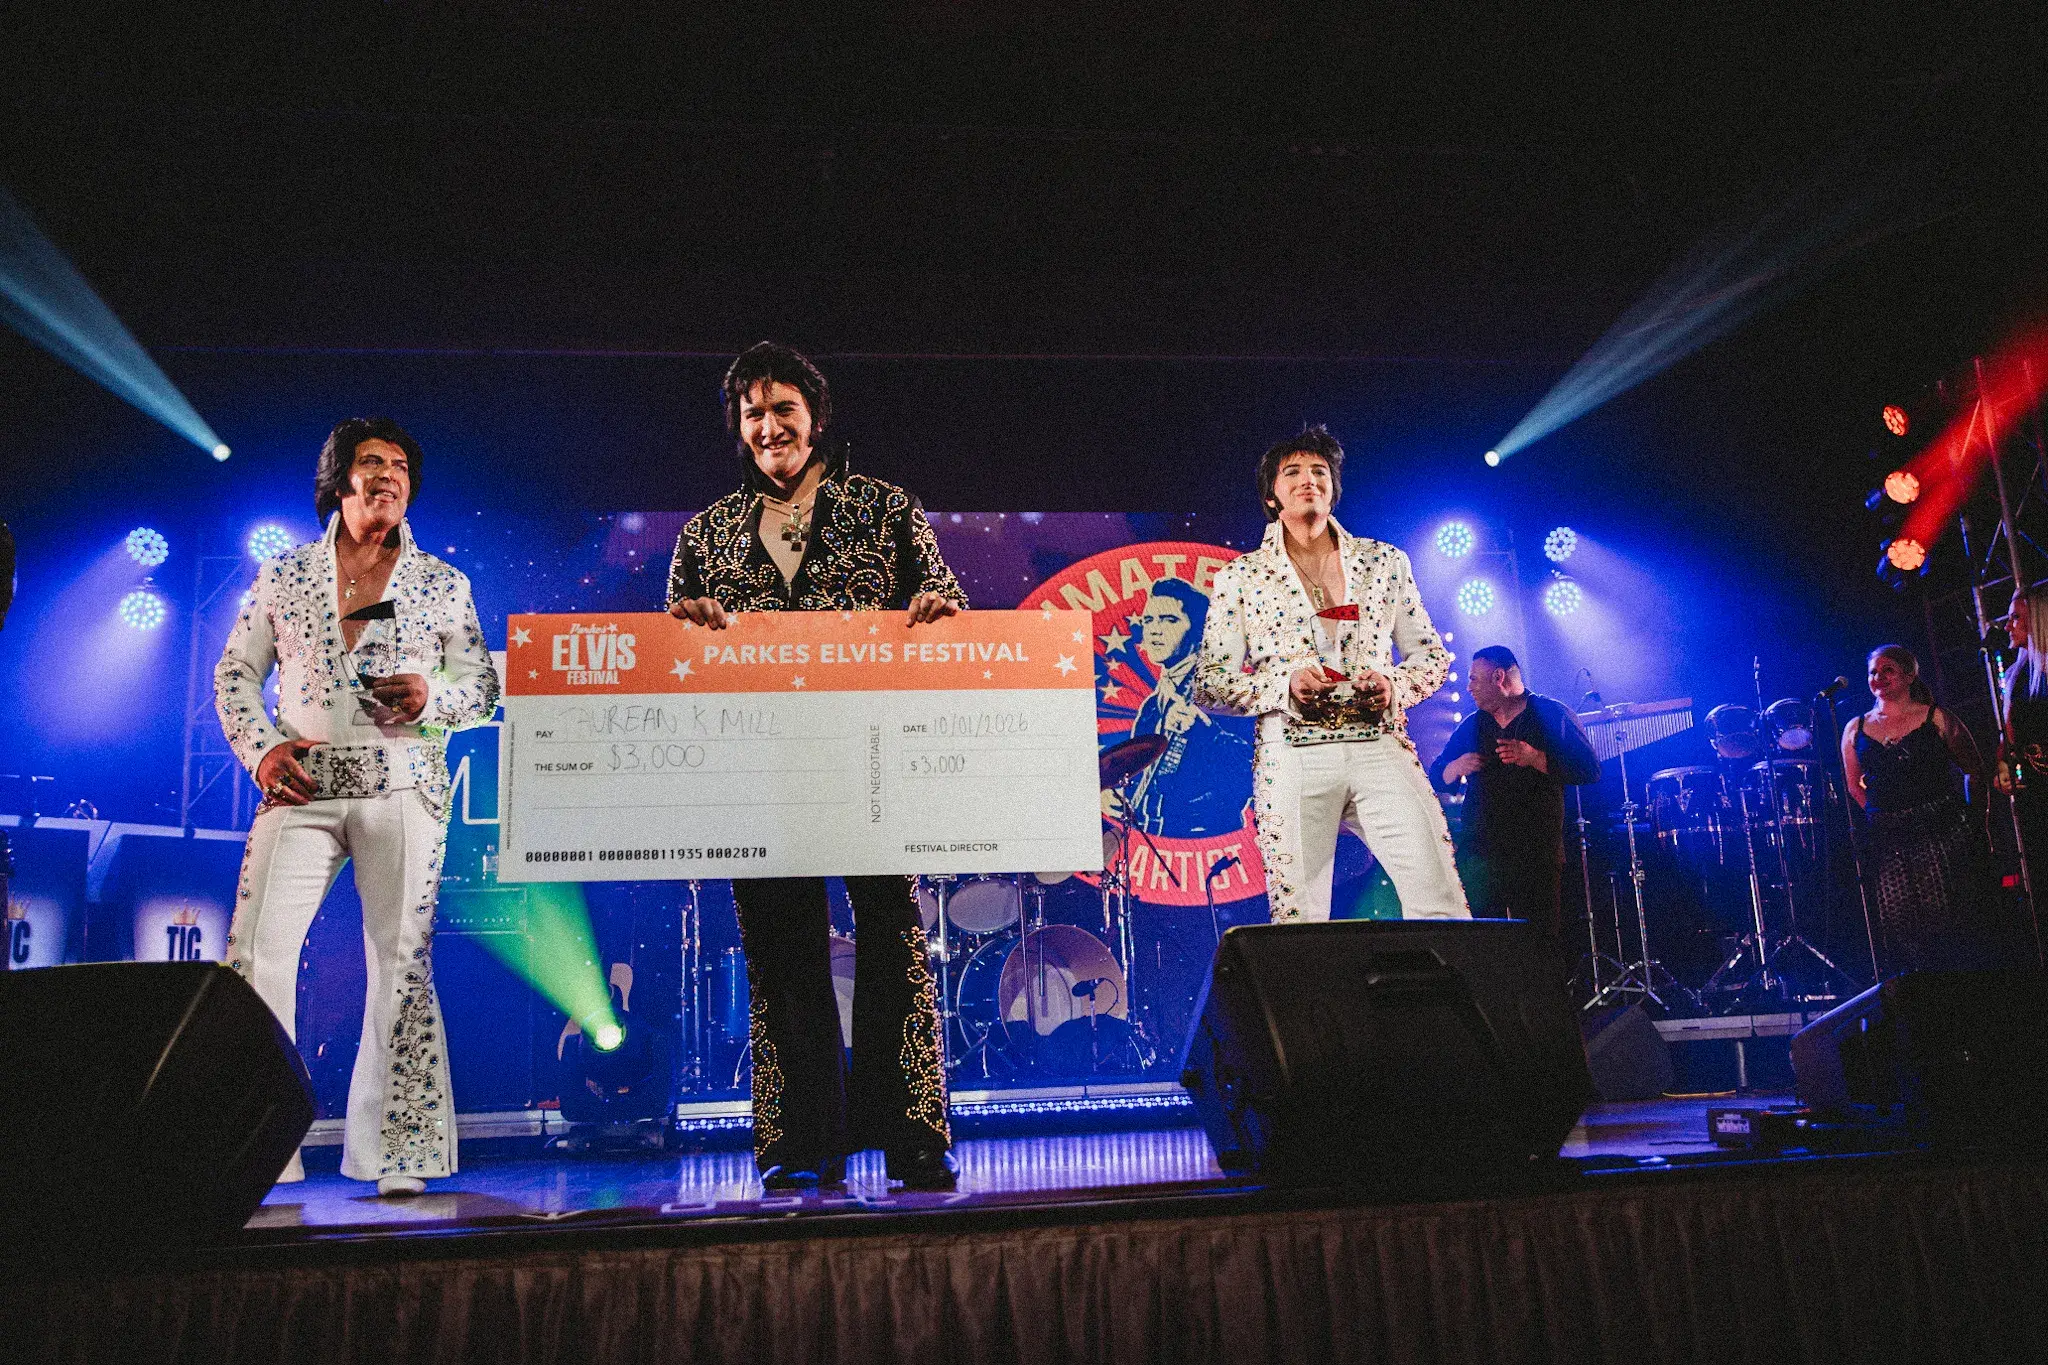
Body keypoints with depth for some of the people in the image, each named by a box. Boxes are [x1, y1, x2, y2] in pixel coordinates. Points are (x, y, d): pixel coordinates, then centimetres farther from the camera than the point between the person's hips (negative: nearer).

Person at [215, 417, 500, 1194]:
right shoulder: (284, 575, 14)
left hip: (403, 785, -1)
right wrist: (259, 749, -2)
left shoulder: (442, 584, 12)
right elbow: (236, 674, 15)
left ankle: (396, 1154, 4)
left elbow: (484, 687, 11)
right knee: (257, 950, -9)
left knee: (402, 960, -4)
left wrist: (431, 698, -10)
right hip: (302, 784, 1)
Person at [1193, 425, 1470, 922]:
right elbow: (1209, 682, 6)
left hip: (1379, 747, 1)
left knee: (1441, 900, -11)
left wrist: (1395, 685, -3)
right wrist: (1284, 685, -10)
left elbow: (1432, 656, 19)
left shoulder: (1384, 562, 15)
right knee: (1297, 918, -4)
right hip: (1292, 756, -1)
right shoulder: (1240, 577, 9)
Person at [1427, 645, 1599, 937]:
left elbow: (1590, 770, -6)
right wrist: (1458, 766, -5)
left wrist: (1534, 758, -18)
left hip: (1537, 854, -3)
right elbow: (1437, 776, 18)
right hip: (1479, 852, 4)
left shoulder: (1553, 715, 3)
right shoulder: (1471, 725, 16)